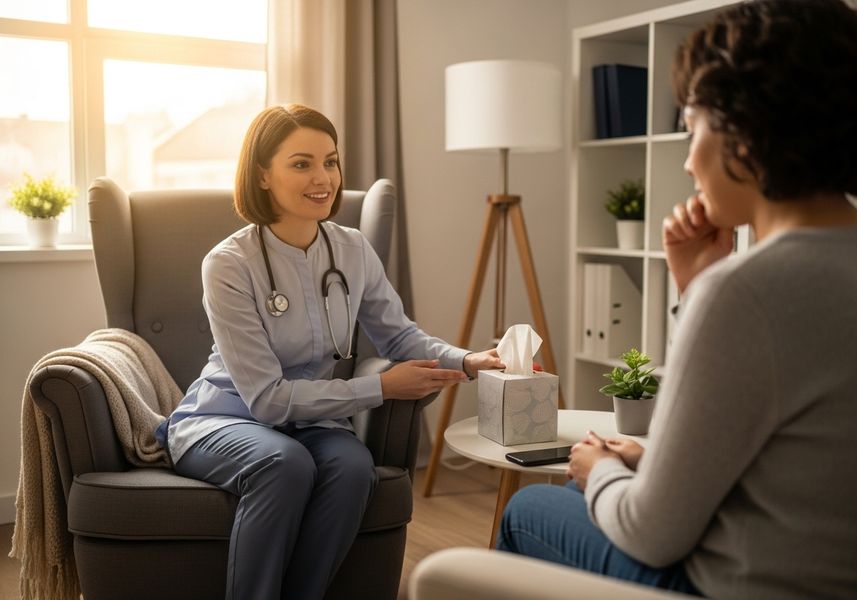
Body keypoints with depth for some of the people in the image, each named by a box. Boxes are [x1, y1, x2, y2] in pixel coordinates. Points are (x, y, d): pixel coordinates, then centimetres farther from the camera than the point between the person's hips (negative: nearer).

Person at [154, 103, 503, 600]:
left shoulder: (353, 251, -4)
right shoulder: (230, 264, -19)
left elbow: (400, 335, 9)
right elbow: (268, 398, -19)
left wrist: (465, 361, -12)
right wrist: (381, 388, -20)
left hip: (309, 420, 4)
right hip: (222, 419, -4)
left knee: (353, 464, -29)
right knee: (286, 462, -35)